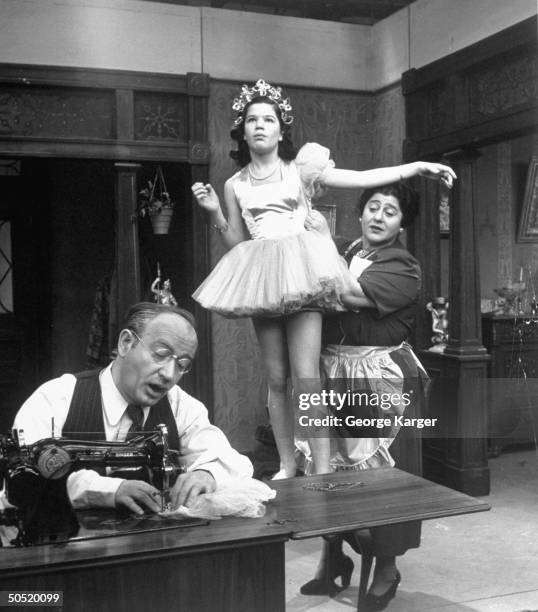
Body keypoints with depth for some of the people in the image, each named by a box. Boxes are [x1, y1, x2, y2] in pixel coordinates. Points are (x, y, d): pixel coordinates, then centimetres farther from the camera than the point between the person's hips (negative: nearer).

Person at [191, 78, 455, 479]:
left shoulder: (301, 171, 7)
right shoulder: (235, 185, 13)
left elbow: (362, 179, 2)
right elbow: (236, 243, 16)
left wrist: (418, 167, -4)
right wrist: (214, 213, 1)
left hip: (300, 271, -3)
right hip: (261, 279, 3)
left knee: (306, 377, -11)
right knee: (276, 379, 5)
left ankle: (322, 469, -6)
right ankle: (287, 465, 14)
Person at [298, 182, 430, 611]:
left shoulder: (404, 268, -5)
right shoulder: (342, 252, 12)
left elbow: (351, 295, -21)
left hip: (382, 379, -4)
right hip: (334, 372, 5)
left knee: (383, 470, 3)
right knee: (329, 463, 9)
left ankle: (386, 569, 21)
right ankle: (333, 557, 28)